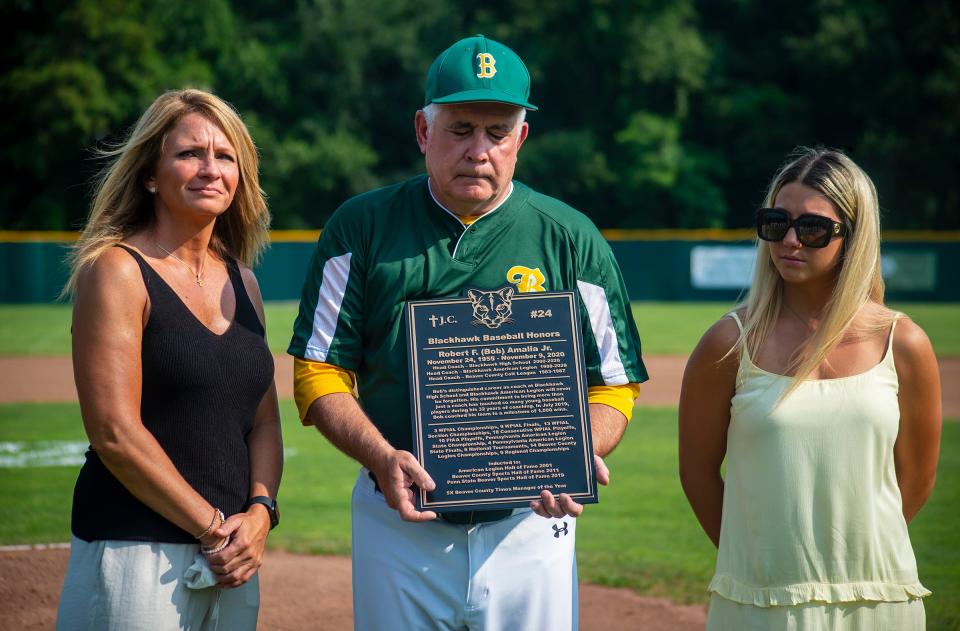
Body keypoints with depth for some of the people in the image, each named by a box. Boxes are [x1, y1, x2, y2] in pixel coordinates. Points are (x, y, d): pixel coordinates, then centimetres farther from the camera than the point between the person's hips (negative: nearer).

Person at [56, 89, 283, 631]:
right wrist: (213, 526, -11)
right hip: (135, 557, -6)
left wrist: (259, 513, -3)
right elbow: (115, 432, -13)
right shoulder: (117, 270, -6)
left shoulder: (242, 281, 14)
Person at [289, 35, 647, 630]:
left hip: (530, 526, 0)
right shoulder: (362, 227, 2)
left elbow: (614, 387, 4)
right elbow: (319, 373, 1)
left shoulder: (572, 239, 2)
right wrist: (383, 458, -17)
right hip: (399, 525, 0)